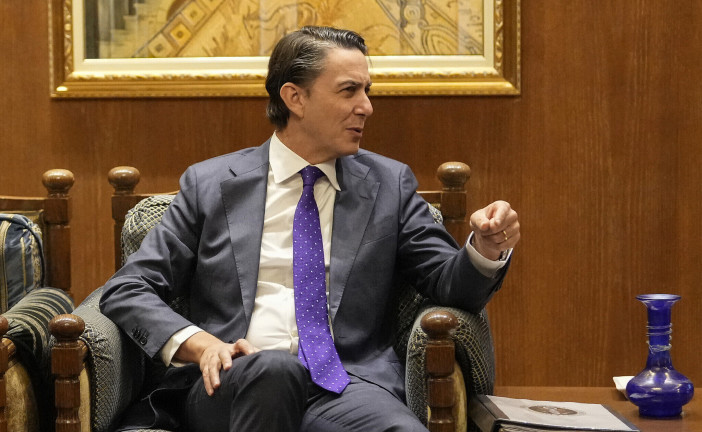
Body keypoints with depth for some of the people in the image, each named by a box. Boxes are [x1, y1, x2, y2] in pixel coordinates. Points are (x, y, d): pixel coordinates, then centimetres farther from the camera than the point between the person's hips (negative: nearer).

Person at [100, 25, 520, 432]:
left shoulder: (390, 183, 16)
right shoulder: (210, 184, 12)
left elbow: (451, 286, 14)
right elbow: (126, 291, 9)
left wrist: (486, 249, -9)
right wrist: (201, 344, -10)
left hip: (348, 387, 0)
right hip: (230, 387, 0)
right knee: (274, 370, -38)